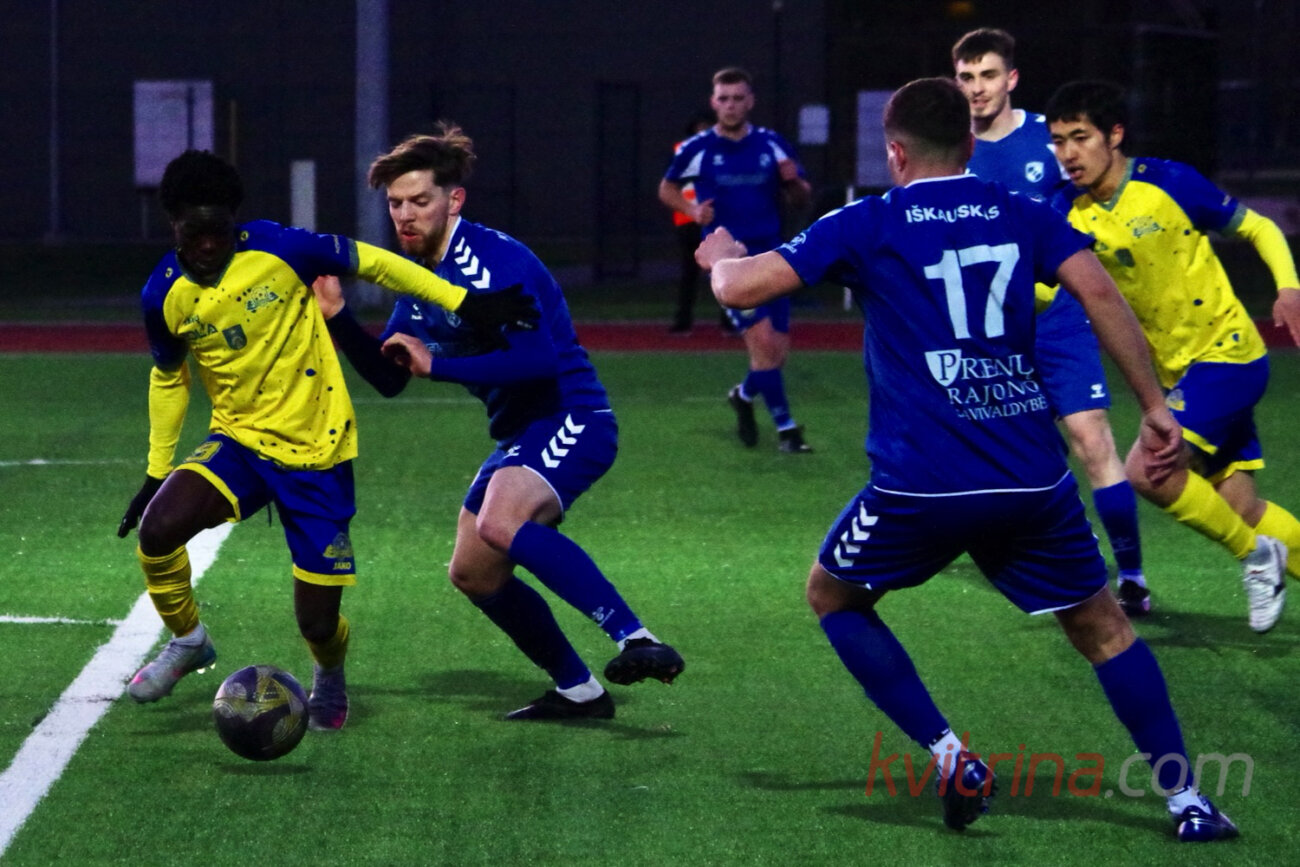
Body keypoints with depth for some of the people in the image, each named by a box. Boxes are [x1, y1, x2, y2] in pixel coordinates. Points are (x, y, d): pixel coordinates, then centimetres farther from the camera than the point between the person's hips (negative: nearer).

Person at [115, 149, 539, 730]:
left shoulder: (275, 248, -14)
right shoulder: (165, 296, -6)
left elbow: (368, 262, -3)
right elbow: (168, 378, 12)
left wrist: (463, 304, -4)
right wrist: (156, 471, 12)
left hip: (317, 450, -2)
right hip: (239, 440, 2)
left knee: (318, 622, -4)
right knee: (157, 527, -27)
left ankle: (329, 675, 36)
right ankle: (187, 642, 2)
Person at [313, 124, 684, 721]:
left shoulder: (494, 260, -17)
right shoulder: (421, 275, 11)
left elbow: (537, 358, -27)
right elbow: (388, 378, 15)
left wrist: (439, 365, -24)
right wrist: (338, 316, 0)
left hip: (571, 419, -10)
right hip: (519, 434, 10)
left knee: (500, 523, -34)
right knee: (473, 574, 12)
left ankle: (637, 642, -37)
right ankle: (578, 692, 23)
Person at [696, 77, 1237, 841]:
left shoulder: (868, 225, 4)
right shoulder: (1023, 215, 10)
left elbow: (740, 288, 2)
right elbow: (1099, 292, -4)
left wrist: (722, 257, 26)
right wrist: (1156, 407, -1)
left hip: (923, 485, -3)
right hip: (1035, 480, 3)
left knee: (833, 594, 21)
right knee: (1102, 624, 17)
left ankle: (953, 759, 8)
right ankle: (1187, 800, 9)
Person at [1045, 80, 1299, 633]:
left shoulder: (1169, 183, -14)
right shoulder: (1068, 212, -1)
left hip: (1227, 353, -6)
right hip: (1176, 370, 6)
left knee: (1149, 471, -21)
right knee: (1240, 507, 6)